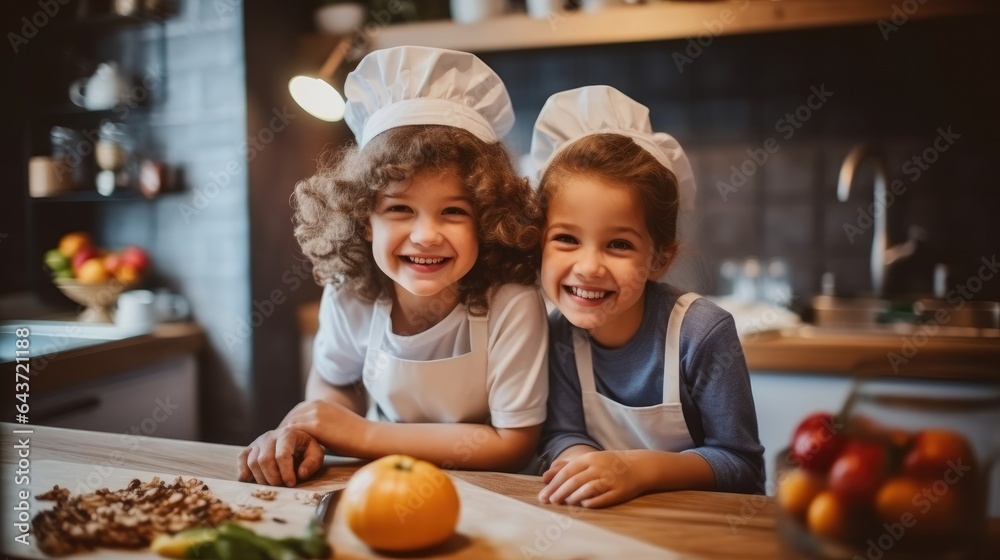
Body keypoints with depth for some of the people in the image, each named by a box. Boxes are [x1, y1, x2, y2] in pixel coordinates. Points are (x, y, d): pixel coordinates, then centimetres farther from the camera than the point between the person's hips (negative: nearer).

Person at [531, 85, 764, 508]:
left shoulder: (702, 331, -20)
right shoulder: (557, 332, -9)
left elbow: (741, 466, -15)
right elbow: (563, 436, -5)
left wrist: (639, 469, -30)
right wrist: (586, 464, -28)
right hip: (604, 522, 3)